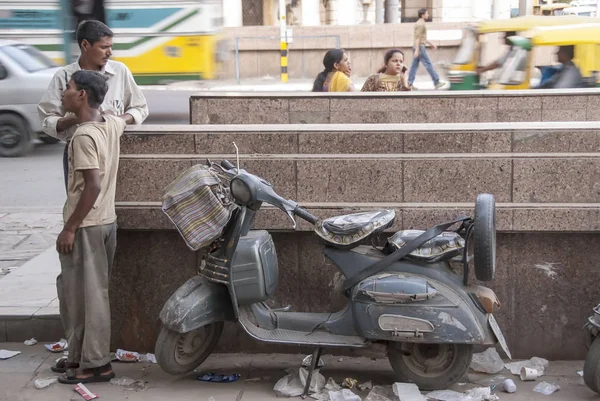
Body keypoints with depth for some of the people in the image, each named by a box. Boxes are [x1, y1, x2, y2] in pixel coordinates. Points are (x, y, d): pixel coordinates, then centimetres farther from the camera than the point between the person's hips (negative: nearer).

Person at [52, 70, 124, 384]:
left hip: (86, 226, -9)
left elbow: (93, 185, -24)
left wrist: (69, 228, -18)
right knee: (73, 290, 18)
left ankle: (96, 364, 7)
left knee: (87, 295, -1)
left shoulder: (83, 136, -19)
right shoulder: (111, 124, 5)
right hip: (106, 221, 9)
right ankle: (80, 355, 27)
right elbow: (127, 118, 30)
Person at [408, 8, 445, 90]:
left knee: (414, 66, 6)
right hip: (420, 48, -10)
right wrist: (417, 50, -25)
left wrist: (431, 44, 27)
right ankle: (437, 82, -2)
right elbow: (418, 38, -21)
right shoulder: (420, 24, -14)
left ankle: (410, 84, 2)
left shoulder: (419, 24, 18)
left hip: (417, 48, 10)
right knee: (428, 65, -5)